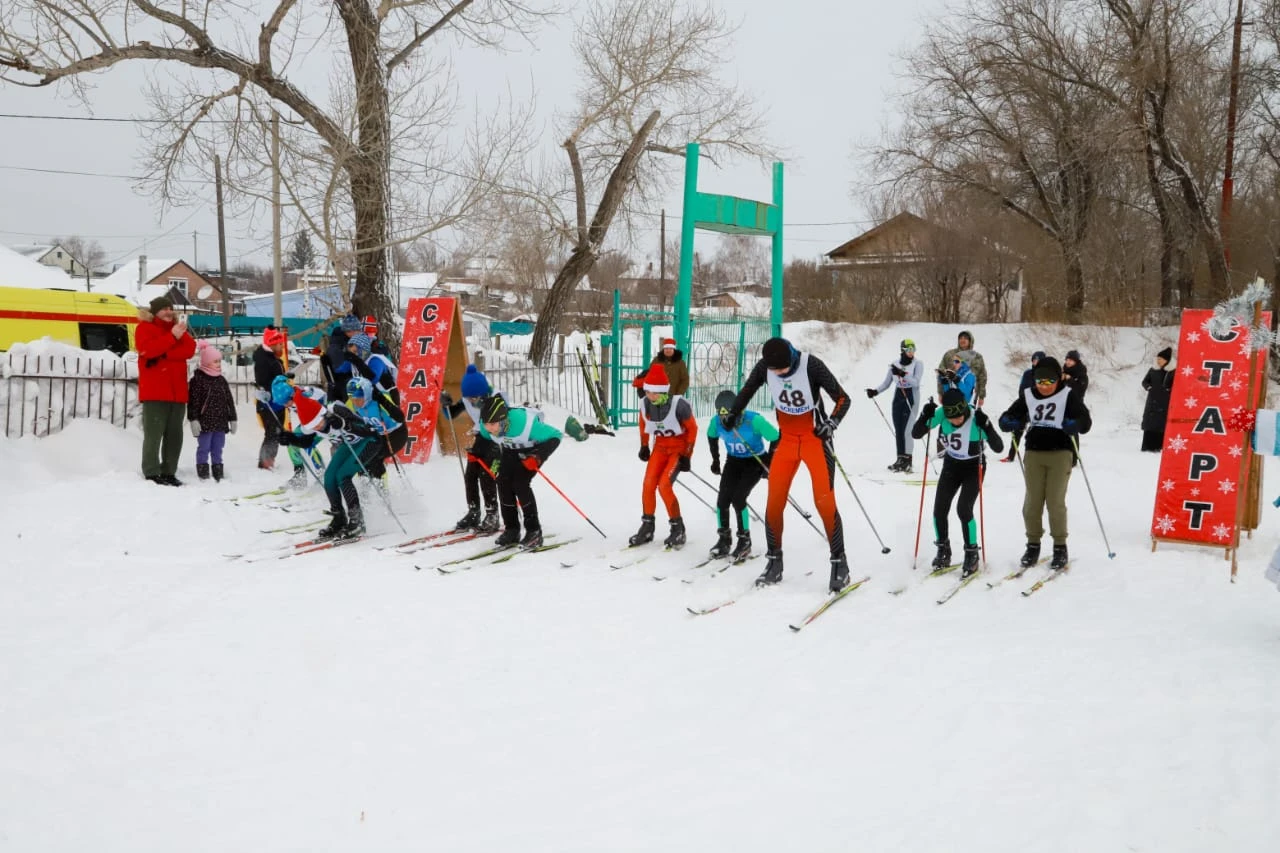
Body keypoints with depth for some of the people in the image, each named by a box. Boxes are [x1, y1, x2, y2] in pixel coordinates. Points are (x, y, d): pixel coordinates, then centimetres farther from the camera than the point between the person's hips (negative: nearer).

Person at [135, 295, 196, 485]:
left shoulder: (177, 327, 18)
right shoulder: (145, 327, 3)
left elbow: (190, 349, 1)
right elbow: (148, 349, -17)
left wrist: (164, 354, -10)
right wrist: (172, 337, -19)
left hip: (177, 391, 6)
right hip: (154, 390, -6)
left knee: (175, 434, 6)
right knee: (154, 433, -8)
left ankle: (168, 472, 13)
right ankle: (152, 473, -4)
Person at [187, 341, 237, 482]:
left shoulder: (221, 380, 13)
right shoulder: (197, 379, -6)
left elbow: (229, 400, 17)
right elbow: (193, 401, -10)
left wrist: (232, 419, 15)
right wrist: (193, 419, -15)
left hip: (220, 421, 6)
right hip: (205, 421, -6)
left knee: (218, 449, 10)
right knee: (204, 448, -1)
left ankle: (218, 474, 14)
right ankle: (203, 474, 2)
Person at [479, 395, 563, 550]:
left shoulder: (525, 423, -41)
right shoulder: (486, 426, -24)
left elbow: (556, 436, -32)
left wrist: (538, 457, -40)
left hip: (532, 451, -5)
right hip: (511, 450, 5)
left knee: (520, 483, -22)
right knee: (503, 483, -12)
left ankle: (534, 532, -12)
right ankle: (511, 530, 3)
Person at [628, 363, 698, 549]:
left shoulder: (678, 405, -27)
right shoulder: (645, 404, -12)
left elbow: (692, 428, -14)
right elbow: (643, 424, 10)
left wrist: (686, 455, -12)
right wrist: (644, 446, 13)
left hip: (679, 447, -5)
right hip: (660, 446, 5)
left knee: (664, 485, -17)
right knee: (648, 484, -5)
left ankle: (678, 528, -1)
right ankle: (647, 527, 11)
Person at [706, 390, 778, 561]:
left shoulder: (754, 420, -31)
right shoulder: (716, 422, -17)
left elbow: (775, 438, -21)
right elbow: (711, 436, 8)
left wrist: (768, 464, -15)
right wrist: (715, 459, 10)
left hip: (755, 462, -4)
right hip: (734, 462, 4)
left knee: (738, 499, -17)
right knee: (722, 499, -9)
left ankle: (745, 541, 2)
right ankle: (723, 540, 10)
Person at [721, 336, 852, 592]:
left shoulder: (811, 365, -21)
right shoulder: (764, 366, -10)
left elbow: (842, 398, -16)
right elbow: (748, 389, 12)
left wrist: (832, 423, -32)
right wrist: (733, 413, 5)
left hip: (815, 439, -4)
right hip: (787, 440, 4)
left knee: (824, 502, -12)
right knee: (774, 502, 0)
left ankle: (839, 563, -1)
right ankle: (774, 562, 14)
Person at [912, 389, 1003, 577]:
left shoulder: (977, 419, -28)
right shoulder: (942, 414, -20)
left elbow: (999, 448, -29)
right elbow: (916, 434, -16)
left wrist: (986, 426, -44)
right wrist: (925, 416, -33)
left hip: (973, 468, -4)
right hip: (951, 465, 4)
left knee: (964, 509, -17)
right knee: (939, 509, -4)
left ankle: (971, 554, 3)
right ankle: (943, 551, 19)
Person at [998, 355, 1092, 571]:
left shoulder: (1068, 396, 0)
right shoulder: (1028, 396, 9)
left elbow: (1085, 422, -8)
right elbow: (1006, 419, 10)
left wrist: (1070, 425, -30)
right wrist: (1014, 423, -14)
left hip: (1060, 452, -3)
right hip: (1034, 452, 3)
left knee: (1055, 500, -5)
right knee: (1032, 500, 2)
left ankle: (1060, 547, 7)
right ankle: (1033, 544, 15)